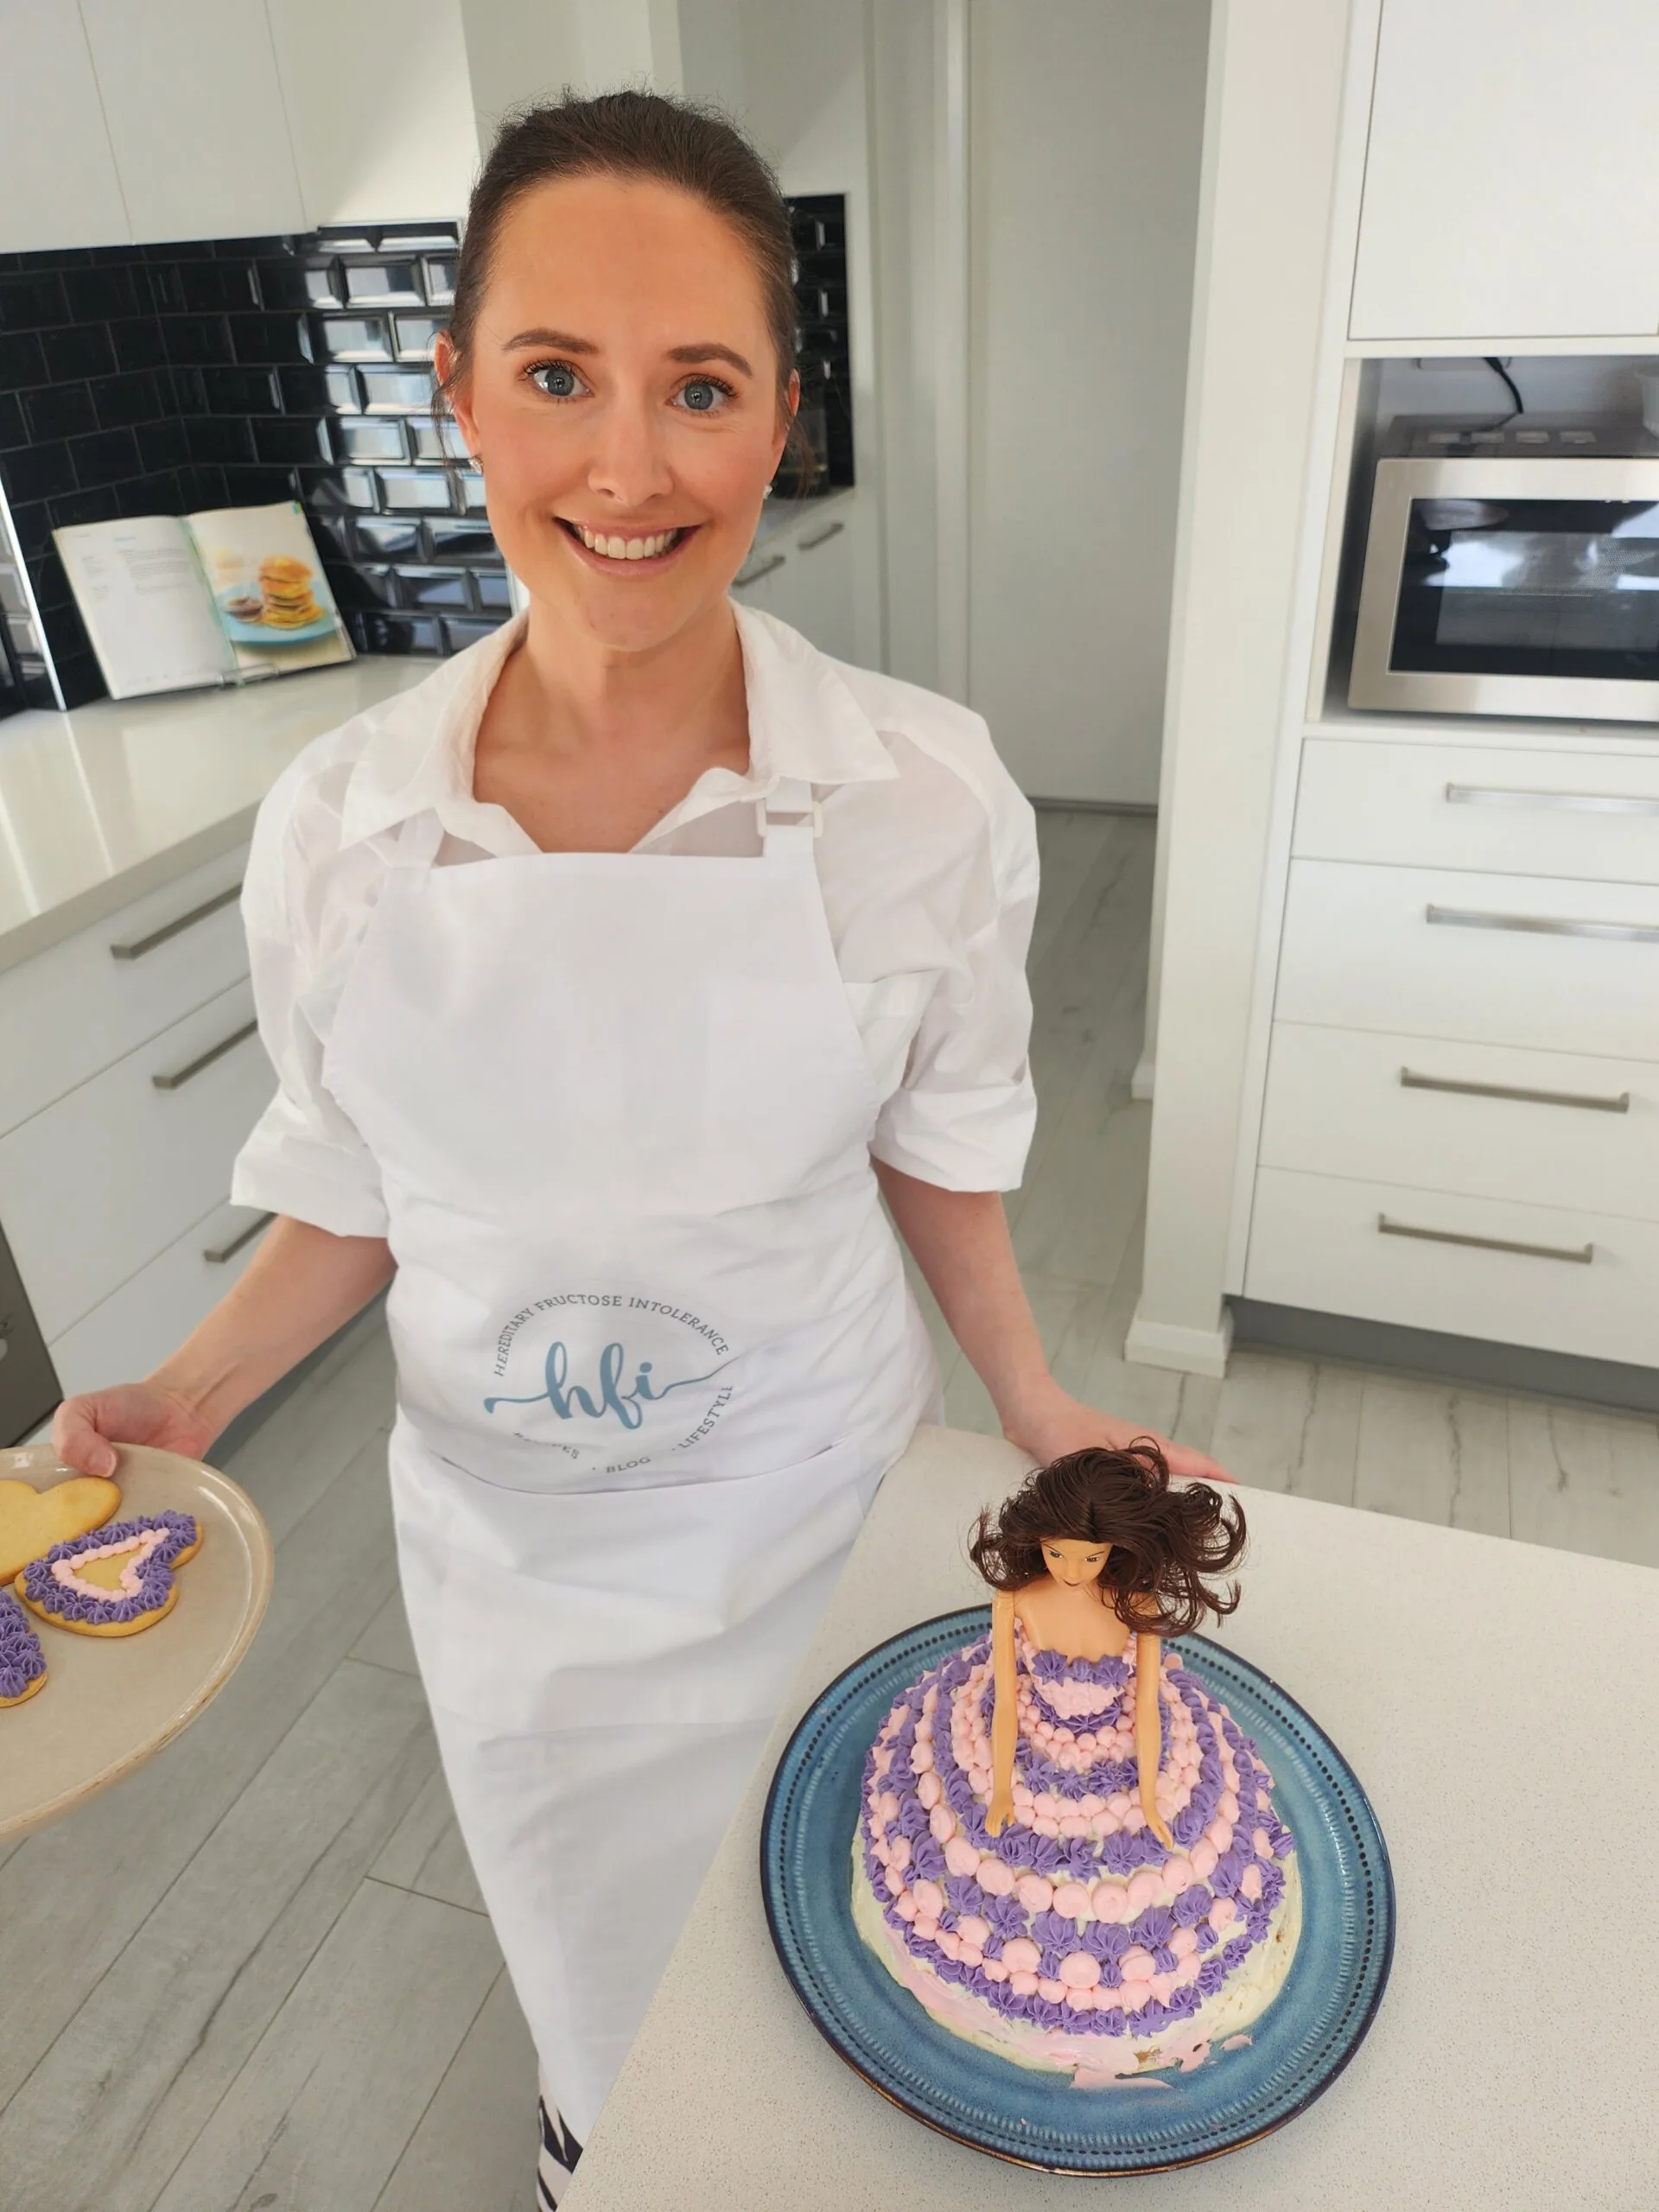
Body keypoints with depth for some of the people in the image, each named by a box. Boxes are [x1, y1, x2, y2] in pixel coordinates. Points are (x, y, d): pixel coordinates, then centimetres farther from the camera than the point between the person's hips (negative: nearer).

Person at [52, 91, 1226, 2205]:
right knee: (589, 1950, 29)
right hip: (507, 1545, 2)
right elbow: (354, 1198, -2)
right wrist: (184, 1402, -14)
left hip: (812, 1511, -1)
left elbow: (936, 1150, -4)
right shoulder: (335, 822, -15)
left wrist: (1042, 1418, -5)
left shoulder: (926, 794, -19)